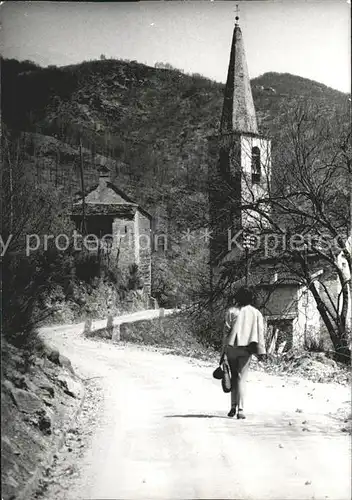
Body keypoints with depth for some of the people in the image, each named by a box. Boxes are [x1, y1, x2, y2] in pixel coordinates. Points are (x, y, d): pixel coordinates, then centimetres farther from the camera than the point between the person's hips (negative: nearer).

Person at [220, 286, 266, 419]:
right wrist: (261, 350, -2)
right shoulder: (256, 313, 5)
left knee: (234, 377, 15)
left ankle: (233, 406, 11)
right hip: (246, 349, 0)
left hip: (232, 347, 0)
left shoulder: (231, 311, 3)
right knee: (241, 378, -1)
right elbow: (260, 333, 0)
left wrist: (223, 351, 4)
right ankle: (240, 409, -10)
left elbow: (226, 331, 1)